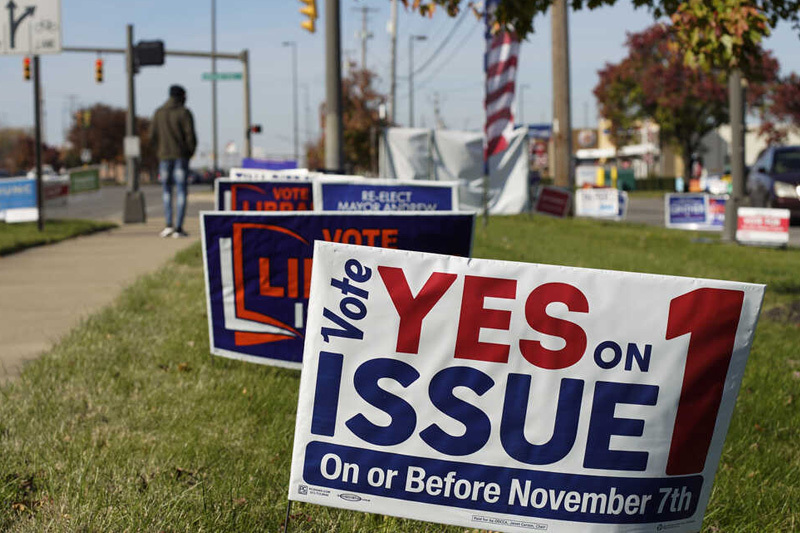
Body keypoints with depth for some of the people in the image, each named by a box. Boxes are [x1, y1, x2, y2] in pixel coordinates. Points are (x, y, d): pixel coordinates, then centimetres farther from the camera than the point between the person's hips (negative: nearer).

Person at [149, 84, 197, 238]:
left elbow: (152, 136, 3)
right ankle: (178, 228, -5)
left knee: (167, 191, 13)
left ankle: (169, 224, 2)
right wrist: (190, 152, 5)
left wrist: (160, 151, 15)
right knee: (181, 192, 0)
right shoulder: (184, 113, -6)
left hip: (164, 156, 3)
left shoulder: (159, 113, 5)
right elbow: (191, 136, -11)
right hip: (181, 156, -3)